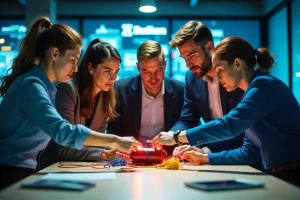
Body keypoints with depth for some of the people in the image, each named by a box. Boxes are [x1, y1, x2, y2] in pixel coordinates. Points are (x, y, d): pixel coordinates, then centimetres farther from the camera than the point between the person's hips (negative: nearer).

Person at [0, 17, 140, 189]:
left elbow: (54, 130, 6)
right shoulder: (31, 85, -20)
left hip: (25, 171, 8)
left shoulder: (47, 87, 8)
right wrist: (114, 141, -26)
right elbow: (62, 131, -30)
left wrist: (102, 151, -2)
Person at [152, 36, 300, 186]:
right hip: (277, 175, 7)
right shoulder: (252, 92, 12)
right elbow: (249, 152, 11)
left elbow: (229, 125, -24)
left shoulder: (265, 85, -13)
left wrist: (176, 137, -19)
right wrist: (205, 158, 4)